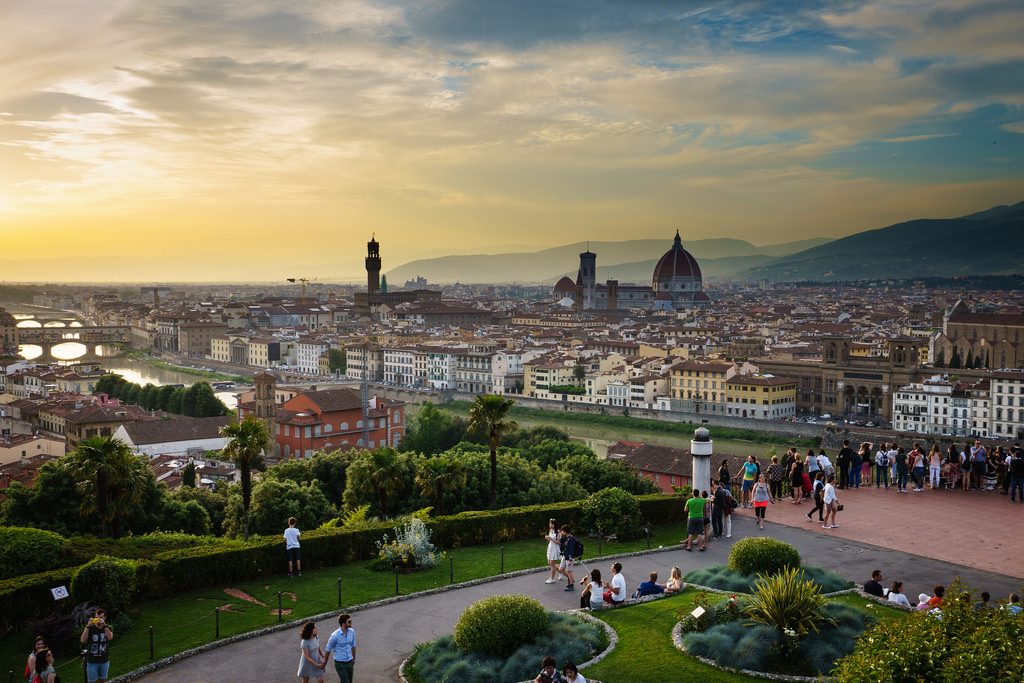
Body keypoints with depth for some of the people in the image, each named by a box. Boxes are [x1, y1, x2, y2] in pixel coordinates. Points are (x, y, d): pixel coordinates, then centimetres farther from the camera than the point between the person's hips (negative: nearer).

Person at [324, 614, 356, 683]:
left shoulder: (352, 632, -3)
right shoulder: (335, 635, -20)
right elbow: (328, 649, -5)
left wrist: (354, 658, 22)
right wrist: (325, 662, 7)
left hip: (350, 662, 6)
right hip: (340, 664, -6)